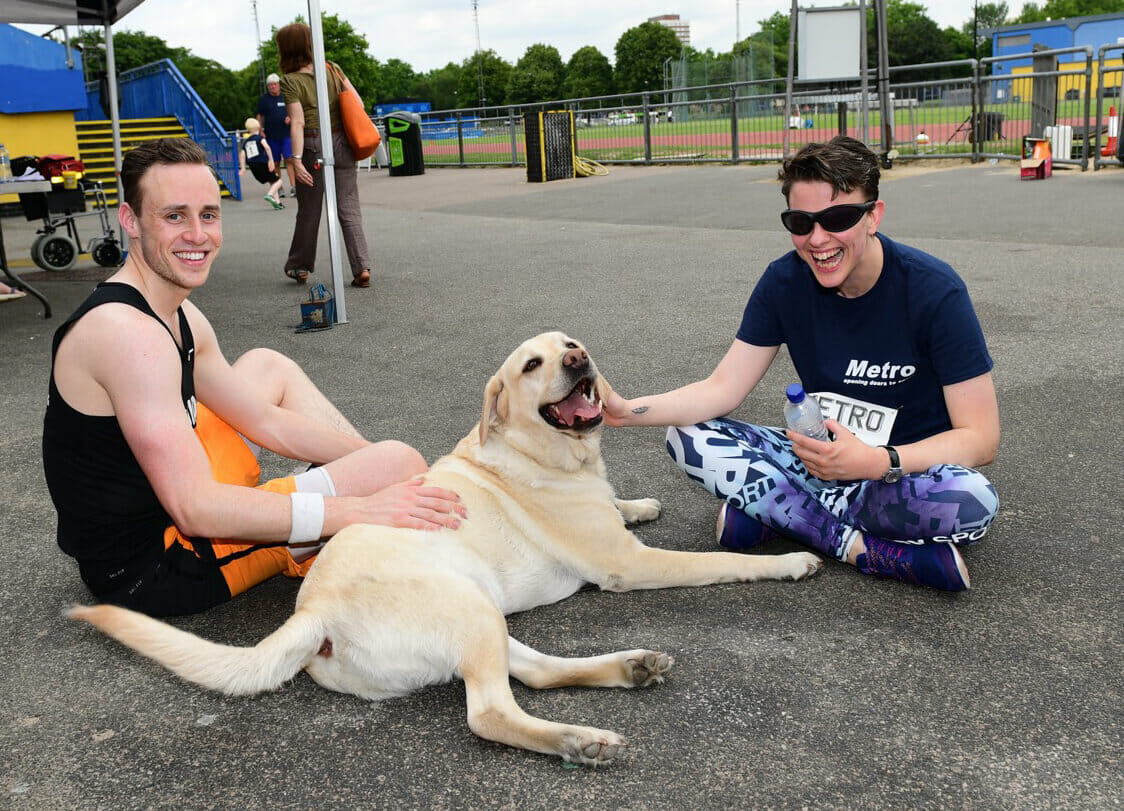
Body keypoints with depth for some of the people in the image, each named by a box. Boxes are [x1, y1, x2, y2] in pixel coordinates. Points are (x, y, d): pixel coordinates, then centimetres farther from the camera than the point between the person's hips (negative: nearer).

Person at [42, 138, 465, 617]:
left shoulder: (182, 319, 5)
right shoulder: (128, 332, -26)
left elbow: (267, 421, 9)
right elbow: (196, 510, -33)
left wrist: (374, 456, -1)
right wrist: (358, 511, -34)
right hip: (150, 570, -10)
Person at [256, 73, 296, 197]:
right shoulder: (264, 99, 5)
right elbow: (260, 116, 7)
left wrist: (290, 118, -4)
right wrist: (260, 131, -2)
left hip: (286, 134, 0)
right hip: (271, 136, 0)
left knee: (289, 159, -12)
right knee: (275, 163, 5)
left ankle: (293, 186, -12)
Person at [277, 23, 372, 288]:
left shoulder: (290, 81, -7)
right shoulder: (333, 69, 6)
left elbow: (298, 123, -15)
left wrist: (297, 159, -18)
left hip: (312, 145, -3)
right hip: (342, 143, 3)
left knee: (308, 211, 10)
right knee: (349, 210, 3)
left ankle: (299, 266, 25)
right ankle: (362, 268, -6)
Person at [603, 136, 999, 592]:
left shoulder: (934, 291, -19)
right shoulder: (786, 281, -8)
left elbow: (980, 438, -19)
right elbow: (722, 389, -8)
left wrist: (877, 462, -36)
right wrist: (626, 411, -24)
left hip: (910, 468, -3)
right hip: (823, 458, 4)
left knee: (972, 500, -38)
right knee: (688, 439, -17)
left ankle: (772, 510, -19)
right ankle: (859, 546, -20)